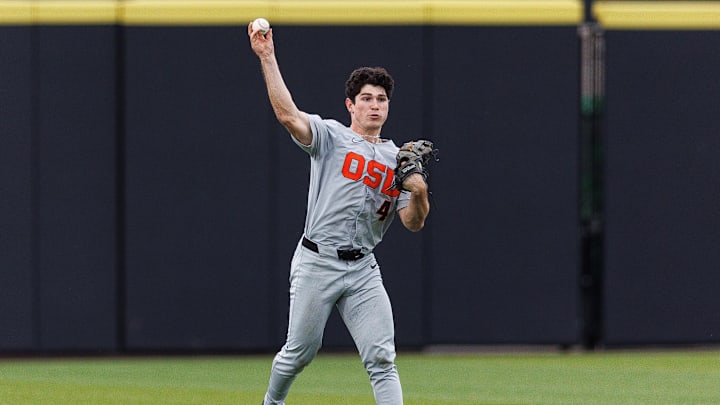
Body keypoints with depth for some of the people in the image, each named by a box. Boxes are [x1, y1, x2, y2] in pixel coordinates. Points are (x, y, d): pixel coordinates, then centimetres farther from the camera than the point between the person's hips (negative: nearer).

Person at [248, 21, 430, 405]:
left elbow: (413, 223, 6)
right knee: (299, 352, 6)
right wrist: (267, 58, -25)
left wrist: (419, 193, -16)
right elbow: (288, 115, -17)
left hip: (363, 270, 3)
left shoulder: (398, 160, 12)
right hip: (316, 262, -3)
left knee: (381, 359, -7)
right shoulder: (330, 136, 2)